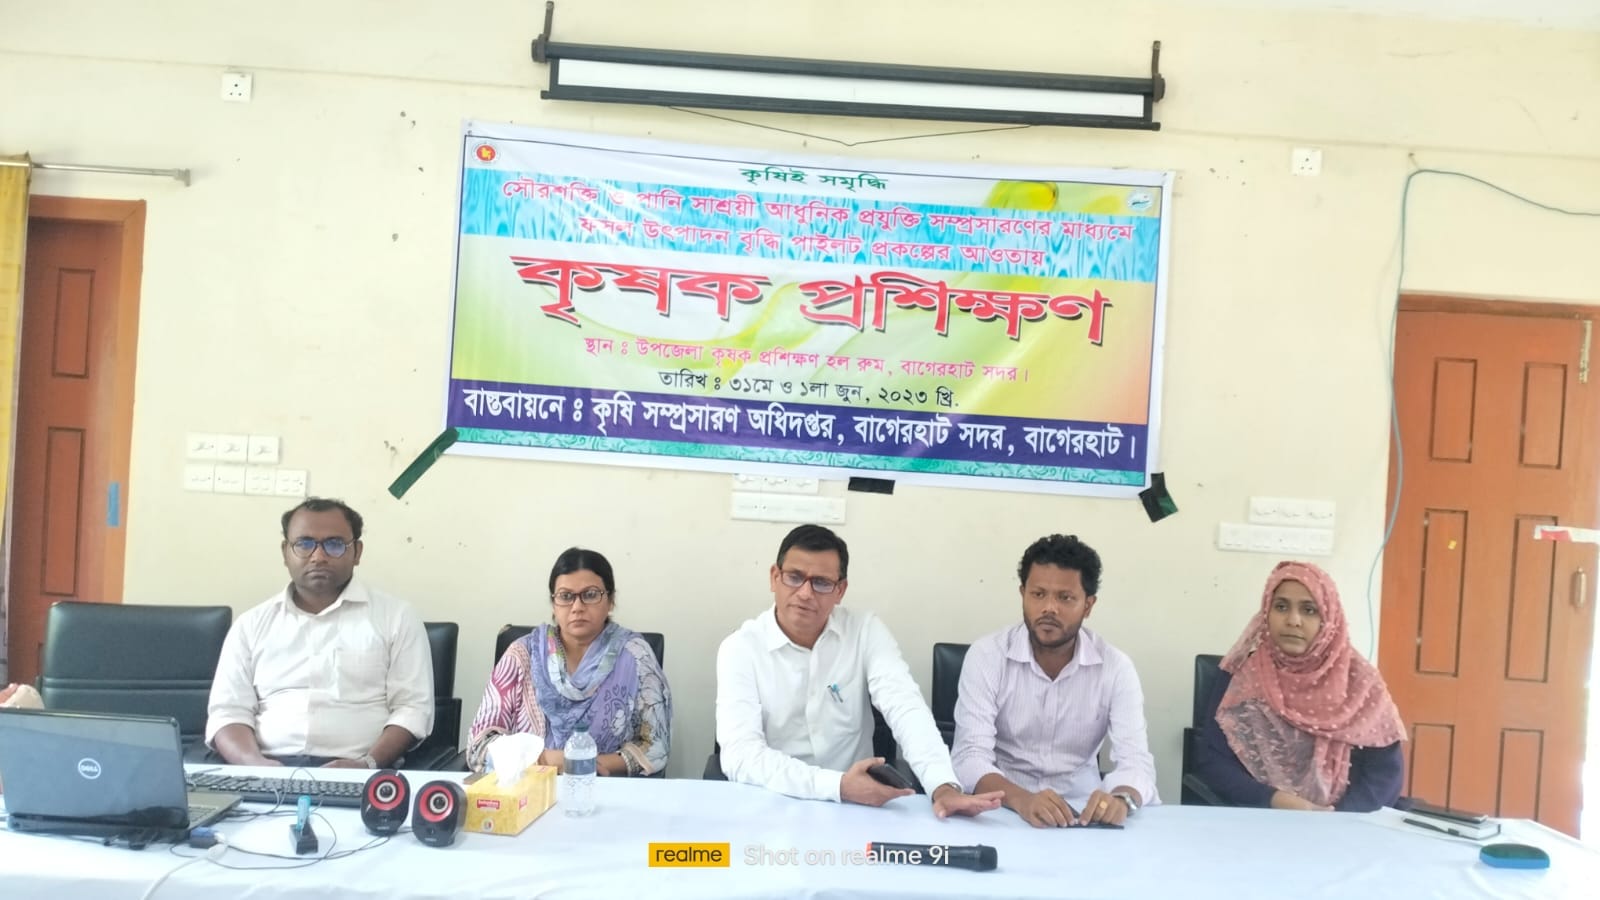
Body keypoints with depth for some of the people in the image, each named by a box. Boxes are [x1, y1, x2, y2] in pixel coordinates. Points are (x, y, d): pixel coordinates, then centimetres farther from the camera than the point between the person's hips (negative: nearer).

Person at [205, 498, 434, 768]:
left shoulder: (396, 617, 9)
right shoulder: (251, 624, 17)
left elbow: (412, 708, 3)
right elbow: (228, 711, 10)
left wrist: (368, 765, -14)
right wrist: (255, 764, -11)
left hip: (355, 773, -2)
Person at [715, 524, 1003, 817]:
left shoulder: (866, 631, -2)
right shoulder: (740, 648, -8)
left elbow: (906, 708, -15)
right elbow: (740, 755, -19)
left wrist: (944, 786, -32)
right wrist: (838, 785, -30)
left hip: (856, 805, 2)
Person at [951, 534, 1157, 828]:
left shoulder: (1116, 667, -4)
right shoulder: (986, 655, -9)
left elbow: (1135, 760, -11)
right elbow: (970, 757, -17)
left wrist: (1122, 798, -35)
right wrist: (1021, 800, -36)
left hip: (1083, 809, 3)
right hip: (1004, 808, -2)